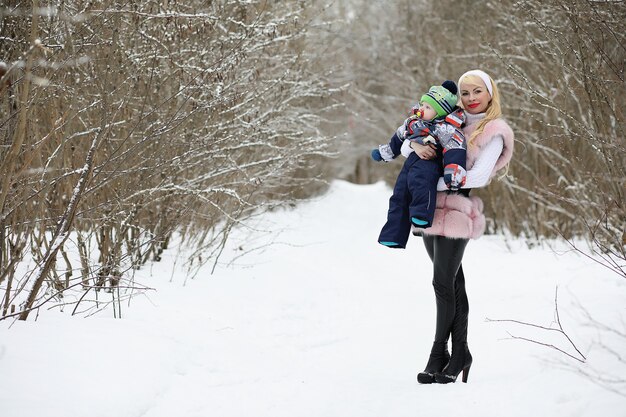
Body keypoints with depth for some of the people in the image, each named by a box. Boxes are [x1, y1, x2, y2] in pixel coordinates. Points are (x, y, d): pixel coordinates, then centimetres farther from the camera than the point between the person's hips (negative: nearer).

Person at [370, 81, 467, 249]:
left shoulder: (445, 128, -8)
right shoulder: (413, 122, 19)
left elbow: (454, 149, -19)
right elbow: (399, 138, 35)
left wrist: (454, 170, -34)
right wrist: (384, 152, 45)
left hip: (429, 162, -8)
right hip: (411, 161, 8)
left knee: (419, 181, -39)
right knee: (399, 196, 5)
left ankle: (422, 215, -50)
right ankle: (393, 236, 8)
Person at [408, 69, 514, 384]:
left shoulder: (494, 133, 0)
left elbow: (478, 176, -12)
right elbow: (404, 148, 15)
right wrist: (416, 146, -10)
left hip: (457, 211, -5)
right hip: (431, 209, 5)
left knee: (443, 283, -6)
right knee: (453, 282, 9)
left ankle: (439, 353, 3)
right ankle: (460, 352, 14)